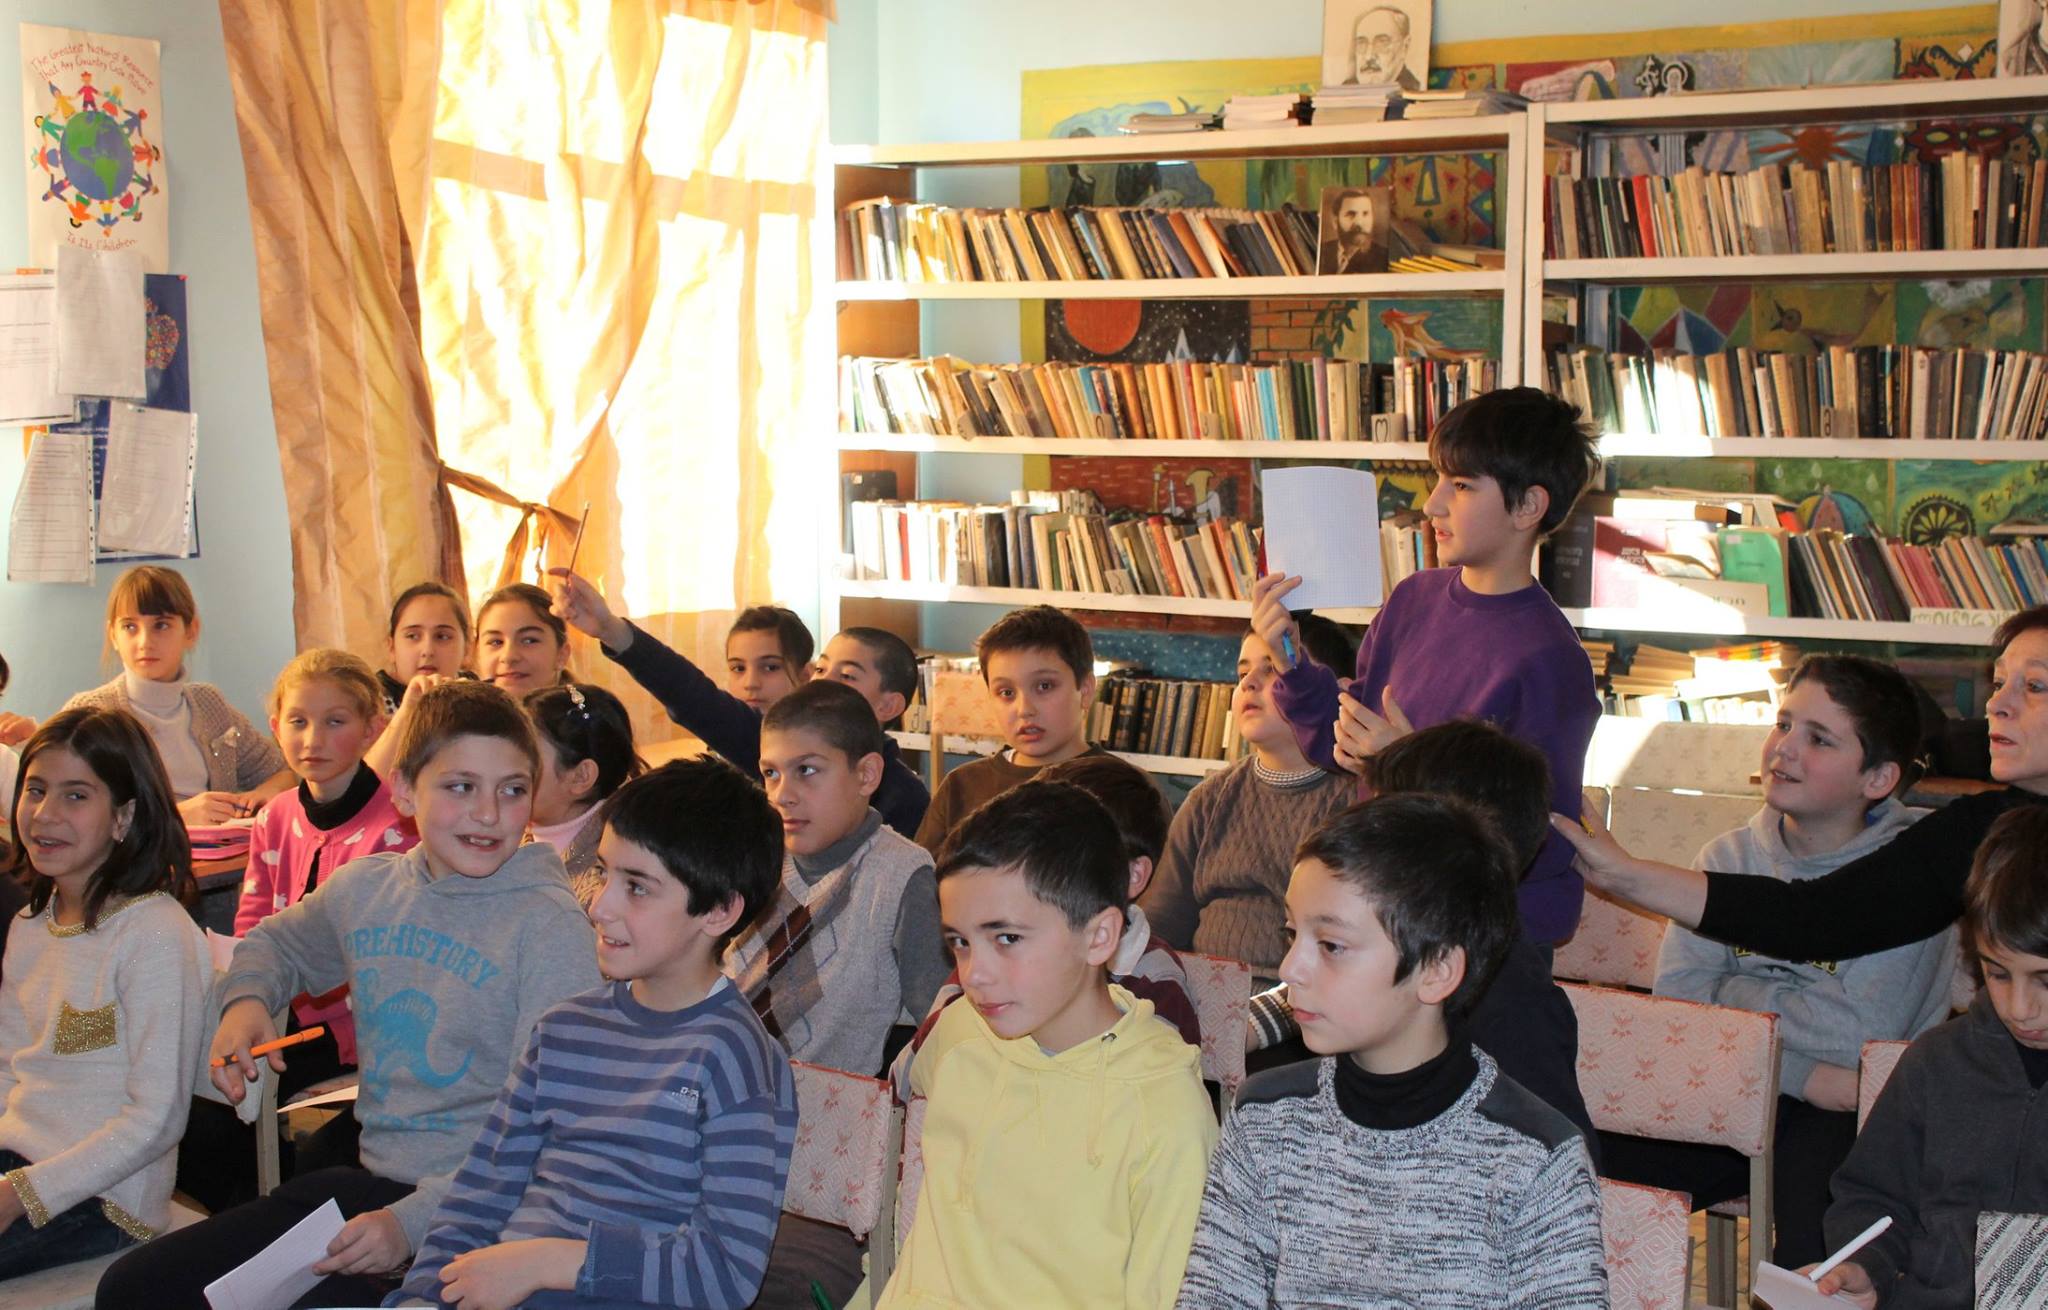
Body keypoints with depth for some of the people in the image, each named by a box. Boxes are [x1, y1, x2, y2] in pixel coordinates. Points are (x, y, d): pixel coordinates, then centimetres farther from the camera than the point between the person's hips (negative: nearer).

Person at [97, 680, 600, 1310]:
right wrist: (245, 1000, 7)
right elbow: (276, 943, 30)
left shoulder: (551, 926, -14)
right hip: (368, 1179, 7)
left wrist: (412, 1221, -27)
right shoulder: (364, 887, 7)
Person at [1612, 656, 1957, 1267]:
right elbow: (1675, 995, -6)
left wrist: (1732, 992, -6)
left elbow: (1860, 1034, -15)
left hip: (1847, 1109, -4)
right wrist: (1802, 1074, -16)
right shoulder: (1731, 855, 7)